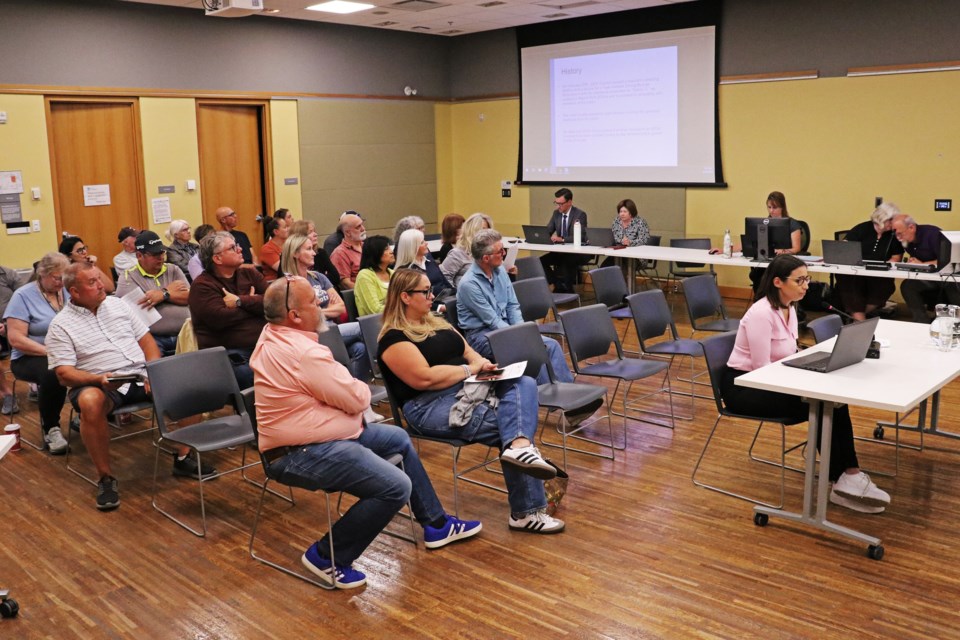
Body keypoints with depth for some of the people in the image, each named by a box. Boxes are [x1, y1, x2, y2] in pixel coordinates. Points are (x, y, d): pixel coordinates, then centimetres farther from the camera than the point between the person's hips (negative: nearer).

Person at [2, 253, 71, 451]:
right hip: (30, 358, -4)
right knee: (53, 372, -38)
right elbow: (16, 339, -14)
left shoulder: (67, 291, 9)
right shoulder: (23, 296, -5)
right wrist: (51, 352, -21)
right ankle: (50, 429, -16)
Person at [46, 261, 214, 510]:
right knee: (91, 402, -39)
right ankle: (105, 477, -23)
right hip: (97, 383, -4)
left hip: (140, 375, 5)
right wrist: (99, 379, -26)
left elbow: (146, 341, 15)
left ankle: (182, 458, -6)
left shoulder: (117, 304, 15)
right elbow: (64, 374, -7)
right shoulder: (61, 325, 1)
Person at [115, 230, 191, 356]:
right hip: (152, 338, -3)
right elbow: (138, 305, -10)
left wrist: (164, 294, -9)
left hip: (184, 334, 3)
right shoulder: (128, 277, 7)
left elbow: (191, 297, 6)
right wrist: (168, 290, 2)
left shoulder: (173, 270, 17)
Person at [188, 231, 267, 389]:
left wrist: (240, 301, -8)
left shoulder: (250, 274, 17)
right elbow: (220, 319, -14)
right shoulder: (202, 286, 2)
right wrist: (252, 303, 0)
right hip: (230, 356, -5)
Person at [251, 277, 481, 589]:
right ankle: (327, 557, -2)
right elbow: (358, 398, -19)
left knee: (399, 438, 21)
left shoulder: (271, 336, 5)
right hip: (302, 456, -11)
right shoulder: (303, 353, -27)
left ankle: (436, 524, 31)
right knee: (397, 487, -20)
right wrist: (360, 388, 4)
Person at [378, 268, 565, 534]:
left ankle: (520, 446, -41)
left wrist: (482, 362, -2)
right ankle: (526, 512, -19)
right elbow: (424, 378, -19)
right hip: (431, 407, -8)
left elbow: (469, 353, 22)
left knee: (524, 384, -17)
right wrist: (469, 369, -8)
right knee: (508, 424, -21)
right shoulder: (394, 338, -7)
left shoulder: (437, 323, 21)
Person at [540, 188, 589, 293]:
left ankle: (567, 289, -15)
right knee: (541, 261, -15)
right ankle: (558, 286, -5)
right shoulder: (556, 213, 7)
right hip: (561, 251, 6)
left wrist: (562, 239, -34)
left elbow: (580, 237, -22)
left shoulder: (580, 214, -12)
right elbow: (547, 231, 9)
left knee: (566, 262, -36)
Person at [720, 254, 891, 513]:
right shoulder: (762, 313, -22)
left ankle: (849, 476, -12)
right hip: (743, 386, -8)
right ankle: (844, 481, -8)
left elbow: (789, 356, 14)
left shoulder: (789, 308, 6)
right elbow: (762, 368, -24)